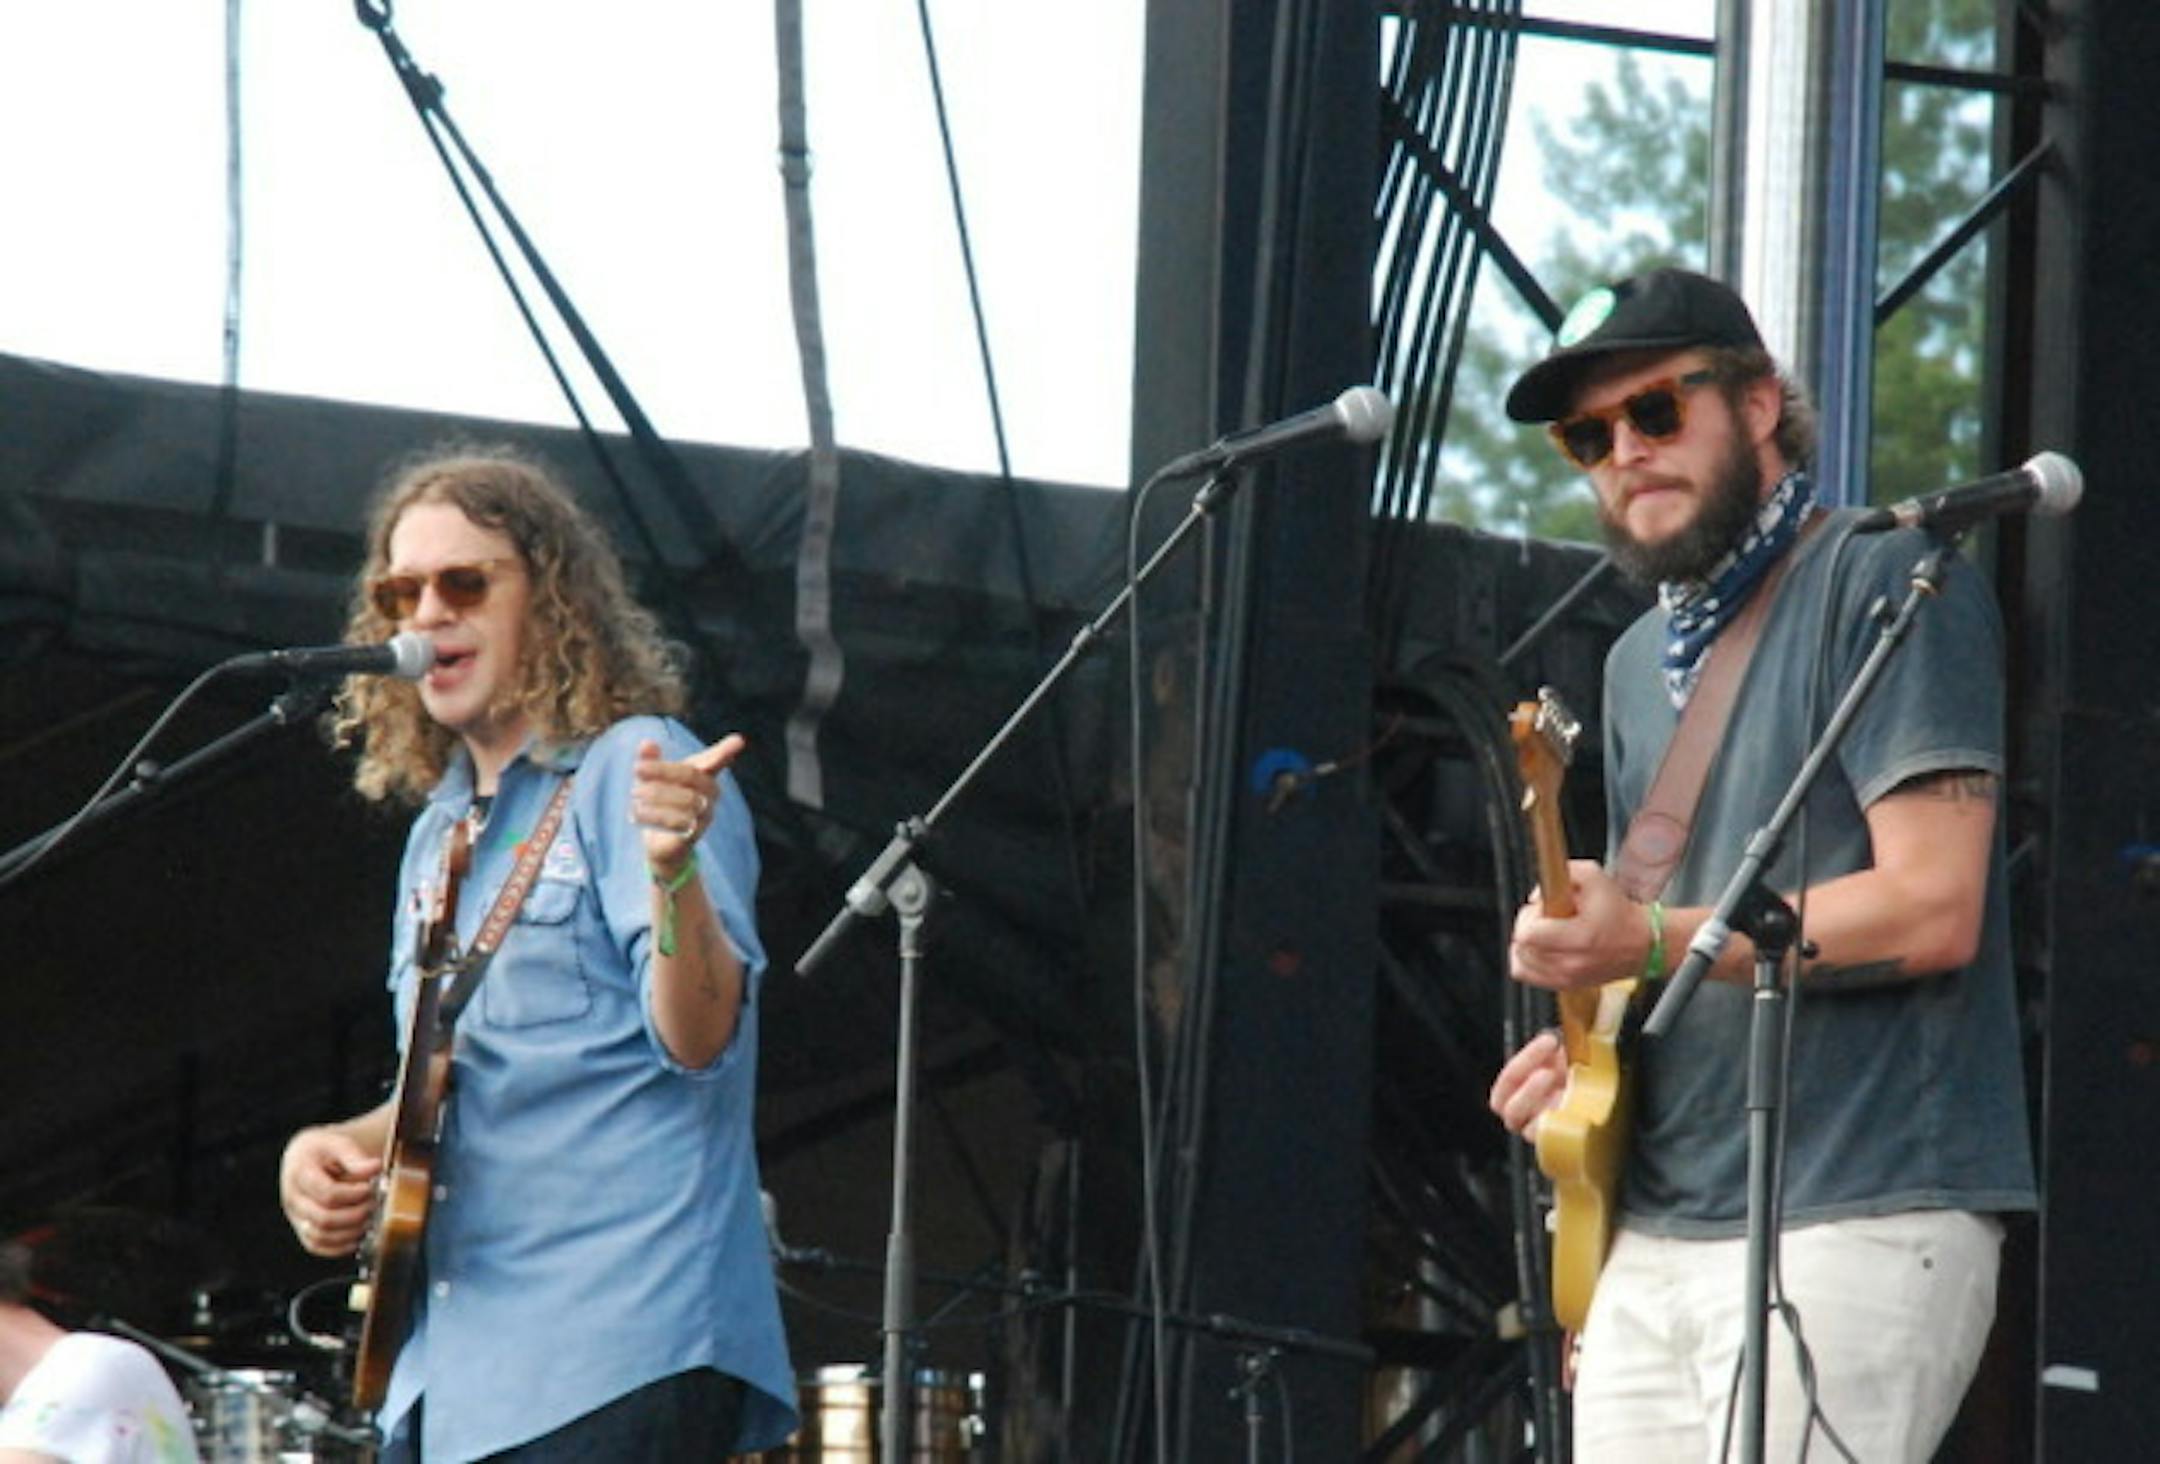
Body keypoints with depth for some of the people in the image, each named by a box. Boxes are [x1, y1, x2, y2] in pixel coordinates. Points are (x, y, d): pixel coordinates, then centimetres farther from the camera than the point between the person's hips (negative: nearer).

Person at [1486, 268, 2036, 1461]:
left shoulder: (1882, 586, -5)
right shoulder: (1640, 662, 20)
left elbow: (1933, 908, -15)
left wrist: (1649, 939, -16)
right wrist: (1586, 1051, 7)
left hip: (1856, 1226, -8)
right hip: (1649, 1239, 8)